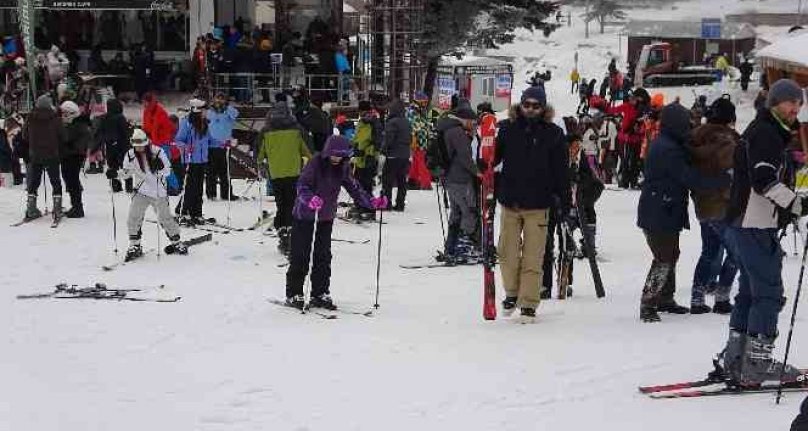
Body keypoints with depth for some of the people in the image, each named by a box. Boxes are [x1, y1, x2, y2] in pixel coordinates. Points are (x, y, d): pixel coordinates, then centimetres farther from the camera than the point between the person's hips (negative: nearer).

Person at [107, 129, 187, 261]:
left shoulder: (157, 152, -14)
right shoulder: (130, 155, -7)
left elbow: (167, 172, -11)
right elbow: (126, 172, 8)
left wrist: (161, 167, -31)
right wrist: (115, 174, -9)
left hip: (159, 192, -2)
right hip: (141, 192, 2)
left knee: (165, 218, 8)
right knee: (133, 218, -9)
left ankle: (176, 242, 29)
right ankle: (135, 246, 7)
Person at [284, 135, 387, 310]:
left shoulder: (343, 167, -1)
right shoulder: (316, 163, -18)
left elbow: (354, 188, 3)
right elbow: (302, 185, -25)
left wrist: (373, 202, -10)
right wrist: (310, 199, -45)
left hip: (326, 216, 5)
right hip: (305, 215, -5)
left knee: (323, 256, 8)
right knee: (301, 255, -1)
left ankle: (320, 294, 16)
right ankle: (294, 294, 8)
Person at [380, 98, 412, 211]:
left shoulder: (392, 122, -14)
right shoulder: (407, 122, 11)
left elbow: (388, 139, -17)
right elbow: (410, 139, 17)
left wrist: (383, 150, -4)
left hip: (393, 155, -7)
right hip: (405, 155, 8)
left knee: (387, 180, -1)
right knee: (402, 181, 10)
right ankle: (400, 204, 12)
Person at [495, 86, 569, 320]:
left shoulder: (553, 134, 1)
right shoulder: (507, 129, 3)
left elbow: (561, 171, 2)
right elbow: (492, 158, 9)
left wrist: (565, 202, 0)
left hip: (538, 205, -2)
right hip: (510, 202, 2)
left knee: (533, 257, -1)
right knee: (508, 253, 6)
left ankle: (528, 304, 7)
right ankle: (512, 292, 28)